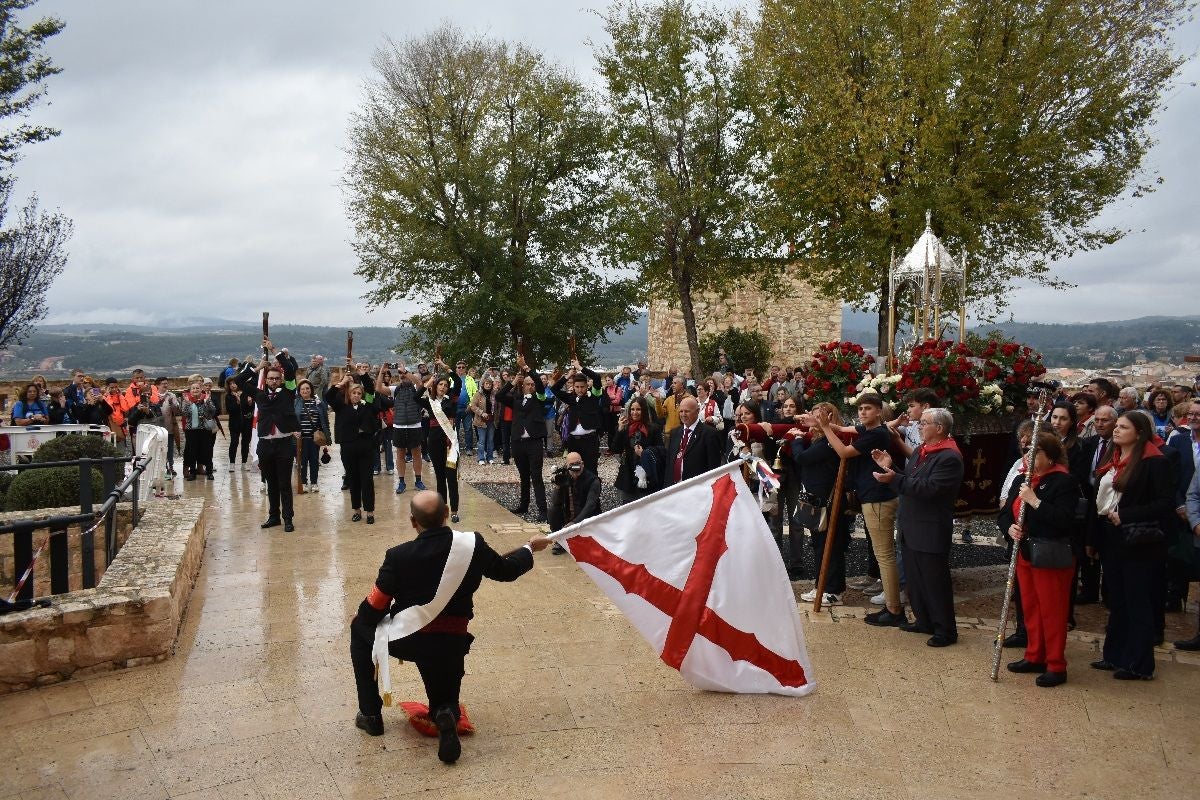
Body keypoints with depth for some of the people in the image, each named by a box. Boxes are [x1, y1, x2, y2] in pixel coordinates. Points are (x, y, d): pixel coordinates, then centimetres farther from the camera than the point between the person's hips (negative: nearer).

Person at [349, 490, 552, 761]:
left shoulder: (399, 556, -16)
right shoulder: (473, 545, -11)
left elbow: (375, 607, -6)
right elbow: (506, 570, 7)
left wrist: (360, 617, 17)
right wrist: (530, 548, 26)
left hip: (406, 641, -2)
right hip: (451, 645, 2)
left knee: (360, 628, 28)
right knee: (444, 703, 27)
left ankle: (370, 715, 25)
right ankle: (446, 716, -14)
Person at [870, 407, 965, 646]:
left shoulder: (949, 458, -17)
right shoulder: (921, 451, 14)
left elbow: (929, 488, -27)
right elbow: (909, 481, 16)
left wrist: (895, 478, -29)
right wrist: (890, 467, 3)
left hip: (931, 531, -9)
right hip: (912, 528, 9)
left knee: (935, 581, 0)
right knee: (916, 578, 17)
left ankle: (945, 630, 11)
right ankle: (924, 621, 30)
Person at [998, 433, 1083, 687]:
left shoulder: (1065, 482, -12)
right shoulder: (1021, 480, 12)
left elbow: (1063, 520, -24)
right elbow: (1004, 513, 12)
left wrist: (1034, 501, -24)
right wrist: (1010, 528, -8)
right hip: (1025, 553, 8)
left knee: (1052, 611, 0)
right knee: (1030, 608, 15)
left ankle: (1056, 666, 10)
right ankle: (1035, 657, 27)